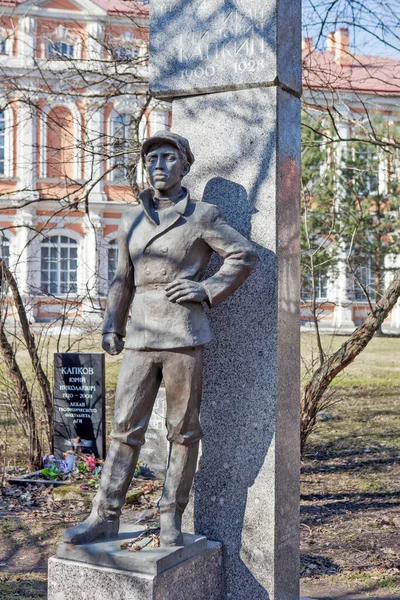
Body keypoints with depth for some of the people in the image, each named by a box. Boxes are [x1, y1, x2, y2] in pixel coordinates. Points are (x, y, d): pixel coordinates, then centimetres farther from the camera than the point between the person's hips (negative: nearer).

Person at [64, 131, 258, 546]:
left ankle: (171, 518, 16)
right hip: (141, 334, 4)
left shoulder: (201, 216, 1)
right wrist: (111, 326, 11)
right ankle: (105, 517, 9)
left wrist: (209, 289, -7)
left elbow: (245, 255, 2)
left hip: (183, 334, -3)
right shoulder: (131, 220, 13)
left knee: (183, 430, 4)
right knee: (125, 427, 3)